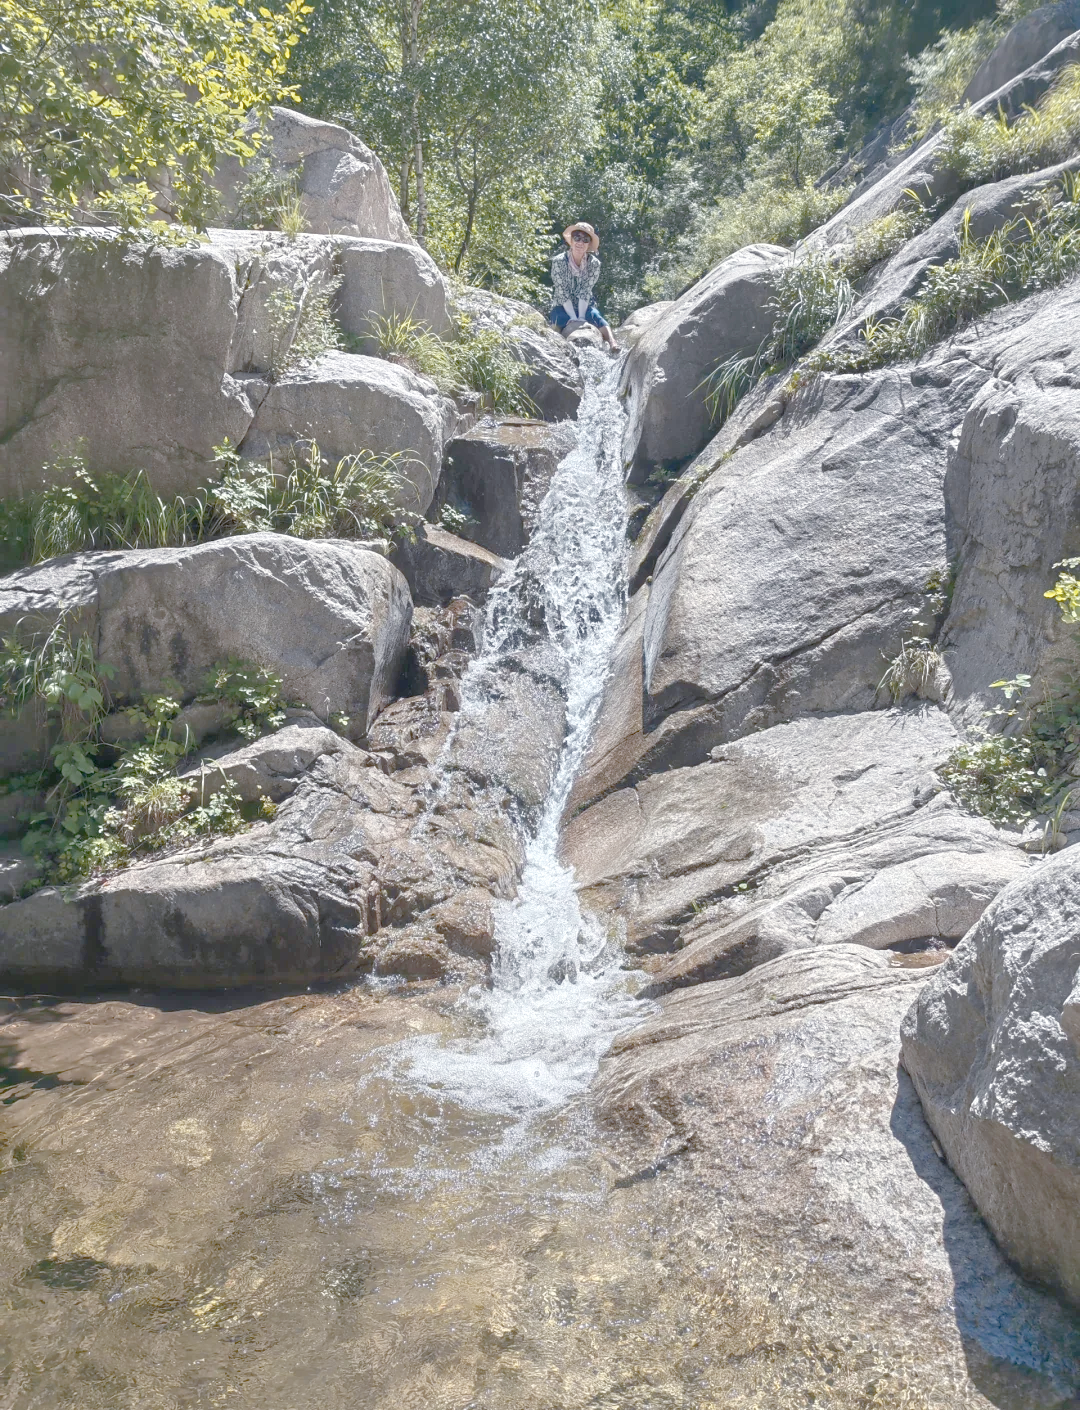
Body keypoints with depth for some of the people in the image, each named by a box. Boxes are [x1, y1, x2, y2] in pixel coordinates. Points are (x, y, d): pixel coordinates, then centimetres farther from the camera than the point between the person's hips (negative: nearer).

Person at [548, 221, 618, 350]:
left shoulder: (594, 263, -4)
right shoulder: (558, 261, -9)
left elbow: (585, 292, -12)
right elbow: (562, 293, -15)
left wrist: (581, 318, -25)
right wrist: (574, 318, -25)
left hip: (584, 307, -1)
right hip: (562, 308, 1)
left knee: (596, 317, -32)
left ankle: (612, 344, -58)